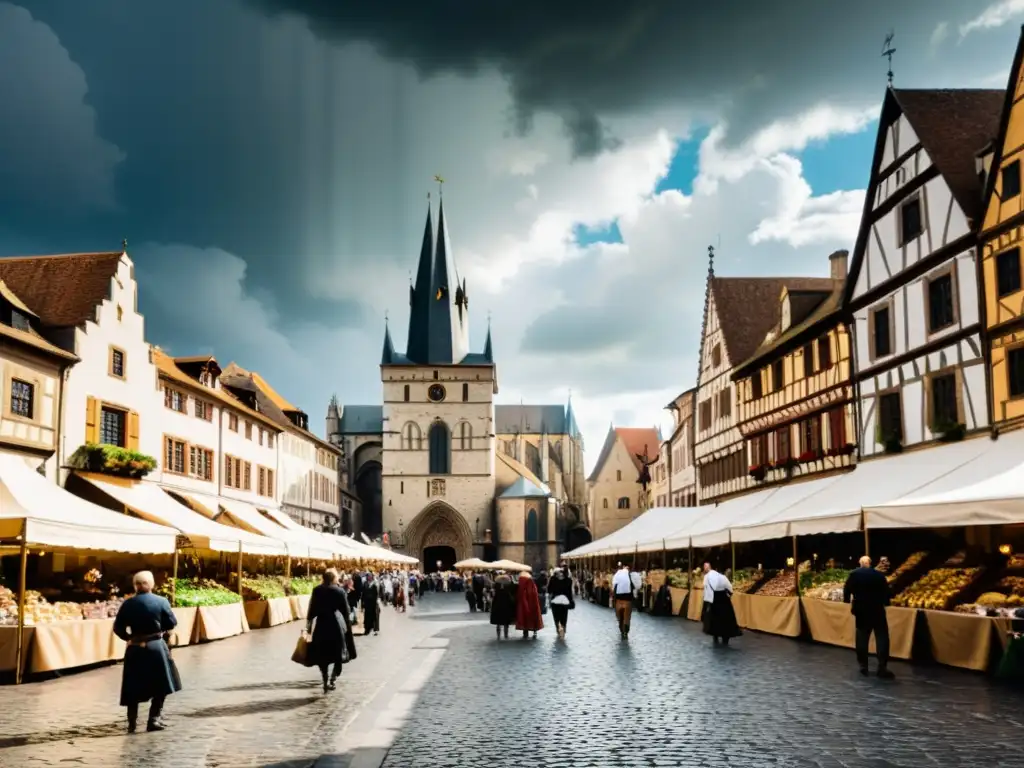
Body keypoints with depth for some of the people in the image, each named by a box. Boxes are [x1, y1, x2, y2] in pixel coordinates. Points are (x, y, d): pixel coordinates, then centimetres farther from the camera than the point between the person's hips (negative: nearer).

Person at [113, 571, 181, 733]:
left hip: (134, 649, 2)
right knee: (160, 685, 11)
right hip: (156, 647, -2)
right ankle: (154, 720, 6)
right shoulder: (161, 601, -9)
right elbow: (172, 623, -3)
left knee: (134, 687, 12)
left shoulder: (127, 604, -3)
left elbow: (118, 628, 0)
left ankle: (132, 722, 14)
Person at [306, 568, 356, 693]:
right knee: (338, 653, 9)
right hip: (337, 623, -1)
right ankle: (333, 679, -7)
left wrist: (309, 625, 10)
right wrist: (348, 627, 12)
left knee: (322, 655, 10)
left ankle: (325, 682, 8)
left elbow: (312, 609, 2)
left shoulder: (317, 590, 1)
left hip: (321, 624, 1)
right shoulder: (340, 591, -2)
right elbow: (346, 611, 1)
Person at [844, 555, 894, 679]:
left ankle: (863, 666, 12)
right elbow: (886, 591, -1)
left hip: (861, 610, 2)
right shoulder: (879, 575, -3)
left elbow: (847, 589, -2)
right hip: (877, 610, -2)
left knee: (862, 639, 11)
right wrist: (885, 603, 14)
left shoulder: (854, 574, -1)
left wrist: (847, 601, 12)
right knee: (882, 638, 0)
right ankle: (882, 668, -8)